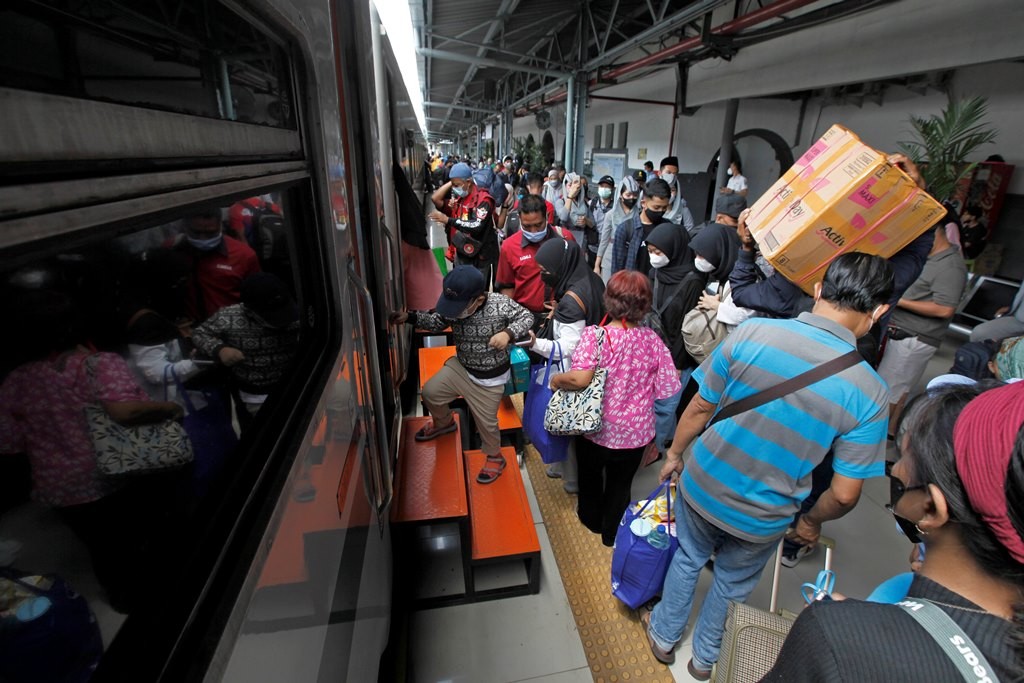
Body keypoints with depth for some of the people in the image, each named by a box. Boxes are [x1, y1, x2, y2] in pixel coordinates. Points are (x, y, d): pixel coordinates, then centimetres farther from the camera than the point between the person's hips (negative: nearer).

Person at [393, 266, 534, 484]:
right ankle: (444, 422, 44)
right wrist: (410, 316, -13)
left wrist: (508, 333, -34)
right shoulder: (453, 306, -16)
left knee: (485, 419, 7)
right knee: (430, 392, 10)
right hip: (460, 367, 5)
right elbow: (436, 322, 0)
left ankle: (495, 457, 37)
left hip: (489, 378, -4)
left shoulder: (500, 304, -28)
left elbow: (527, 317, -17)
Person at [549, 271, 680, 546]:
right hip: (635, 433, 2)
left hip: (596, 428, -2)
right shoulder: (652, 340, -12)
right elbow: (665, 388, -8)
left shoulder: (595, 335, -22)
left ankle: (591, 518, 53)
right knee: (620, 484, 25)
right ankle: (612, 532, 46)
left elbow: (580, 379, -34)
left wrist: (556, 379, -15)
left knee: (590, 475, 27)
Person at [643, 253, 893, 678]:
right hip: (760, 519, 0)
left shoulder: (752, 333, -21)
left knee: (688, 559, 29)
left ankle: (664, 636, 53)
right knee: (733, 586, 29)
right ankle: (706, 658, 55)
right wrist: (811, 522, 9)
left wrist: (675, 454, 7)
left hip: (702, 486, 1)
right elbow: (844, 495, -13)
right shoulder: (869, 392, -19)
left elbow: (700, 408, -11)